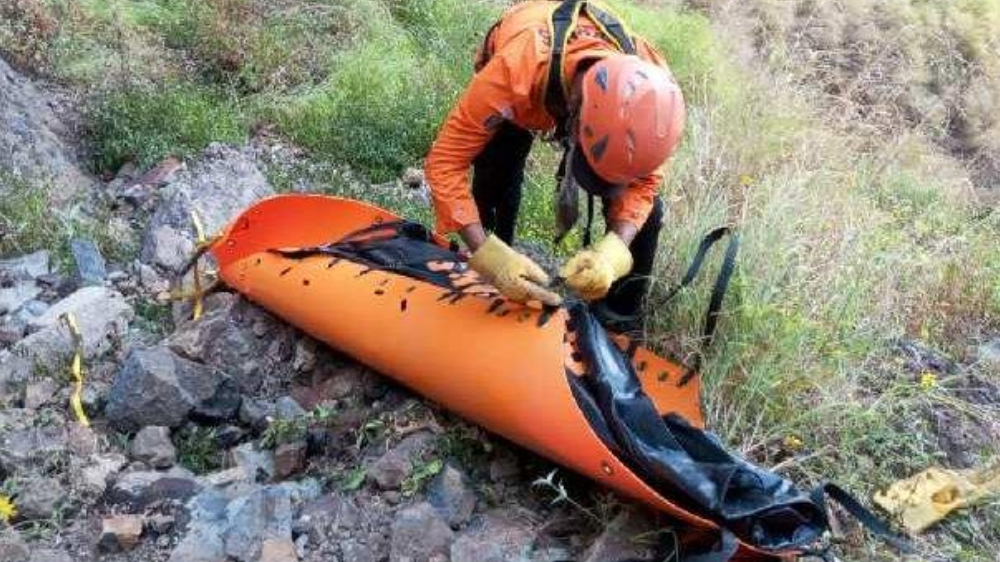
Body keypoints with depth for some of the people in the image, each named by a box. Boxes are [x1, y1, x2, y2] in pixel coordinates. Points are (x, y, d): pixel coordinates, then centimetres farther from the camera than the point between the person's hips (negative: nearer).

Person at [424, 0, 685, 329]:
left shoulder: (649, 85, -40)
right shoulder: (514, 73, -49)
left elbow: (643, 179, -26)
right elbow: (445, 161, -41)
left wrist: (614, 249, -45)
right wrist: (489, 255, -52)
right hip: (519, 98, -1)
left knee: (646, 209, -9)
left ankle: (619, 323, 12)